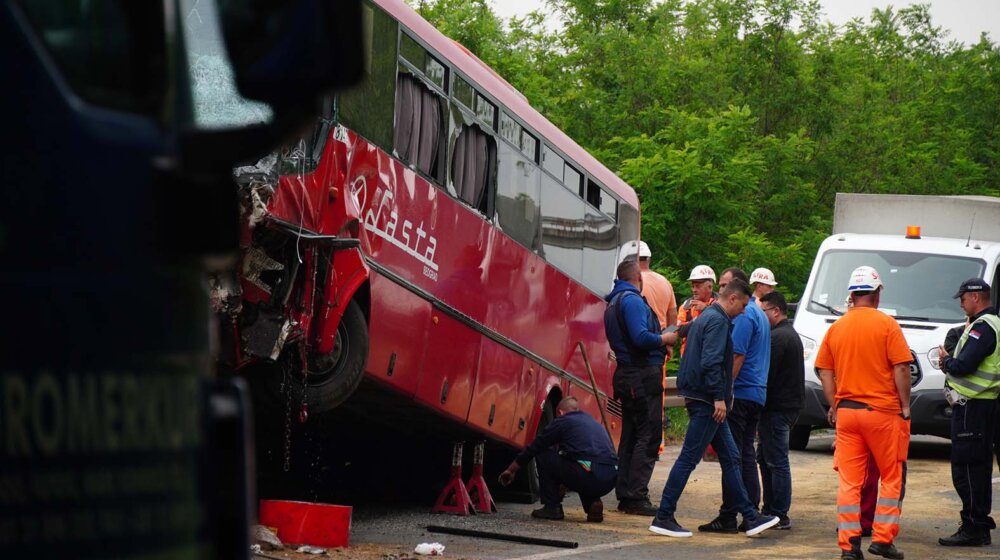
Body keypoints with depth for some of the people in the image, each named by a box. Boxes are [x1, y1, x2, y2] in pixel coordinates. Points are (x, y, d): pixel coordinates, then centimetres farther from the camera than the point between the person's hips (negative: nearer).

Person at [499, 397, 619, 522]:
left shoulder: (562, 422, 10)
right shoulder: (594, 423, 28)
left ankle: (552, 507, 11)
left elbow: (533, 448, 16)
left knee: (543, 456, 13)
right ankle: (593, 503, 13)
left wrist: (511, 470, 30)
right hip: (610, 482, 6)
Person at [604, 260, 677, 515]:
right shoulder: (632, 300, -13)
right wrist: (665, 339, -8)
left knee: (630, 436, 13)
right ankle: (636, 497, -10)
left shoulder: (614, 302, 18)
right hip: (644, 376, -10)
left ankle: (625, 495, 15)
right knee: (649, 436, -8)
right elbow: (641, 337, -24)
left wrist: (659, 343, 17)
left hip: (626, 376, 10)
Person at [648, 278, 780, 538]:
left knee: (730, 458, 12)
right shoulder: (718, 321, -13)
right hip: (706, 401, -11)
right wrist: (719, 397, -22)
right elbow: (711, 362, -23)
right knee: (688, 458, -7)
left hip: (701, 400, 11)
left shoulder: (706, 317, 19)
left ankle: (750, 517, 15)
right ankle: (663, 518, -5)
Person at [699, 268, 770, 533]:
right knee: (746, 454, 13)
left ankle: (728, 517, -6)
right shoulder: (758, 313, 18)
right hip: (757, 393, 10)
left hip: (740, 393, -10)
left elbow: (737, 356, -20)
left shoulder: (744, 315, -13)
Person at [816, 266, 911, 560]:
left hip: (846, 412, 4)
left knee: (849, 481, 6)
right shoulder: (887, 325, -7)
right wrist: (905, 405, -3)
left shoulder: (836, 328, 6)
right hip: (882, 412, -4)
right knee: (892, 477, 8)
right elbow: (901, 368, -10)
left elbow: (824, 371, 7)